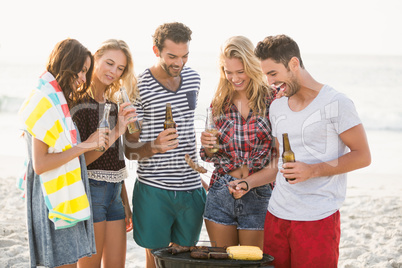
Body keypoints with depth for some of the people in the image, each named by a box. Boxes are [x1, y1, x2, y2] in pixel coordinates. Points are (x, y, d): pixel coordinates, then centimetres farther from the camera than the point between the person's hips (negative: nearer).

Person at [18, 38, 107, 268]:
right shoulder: (45, 104, -15)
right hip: (55, 202, -10)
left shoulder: (59, 102, 16)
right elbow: (40, 163, -21)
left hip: (66, 198, 10)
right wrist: (84, 146, -17)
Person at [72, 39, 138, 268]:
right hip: (91, 190, -7)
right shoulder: (80, 102, -9)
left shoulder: (112, 104, 14)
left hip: (114, 192, 7)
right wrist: (115, 133, -25)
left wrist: (126, 204, 20)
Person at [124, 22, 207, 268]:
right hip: (154, 190, -4)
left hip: (191, 187, 5)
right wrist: (154, 147, -27)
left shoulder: (194, 78, 7)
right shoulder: (139, 88, -9)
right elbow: (129, 150, -7)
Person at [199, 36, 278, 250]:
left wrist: (249, 182, -21)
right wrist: (207, 146, -8)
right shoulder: (219, 102, 7)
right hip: (221, 193, 3)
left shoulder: (273, 101, -6)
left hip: (259, 194, -3)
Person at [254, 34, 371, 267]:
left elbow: (362, 156, -7)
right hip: (276, 214, 6)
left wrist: (312, 170, -17)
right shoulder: (277, 108, 14)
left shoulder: (336, 103, -7)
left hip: (318, 219, -6)